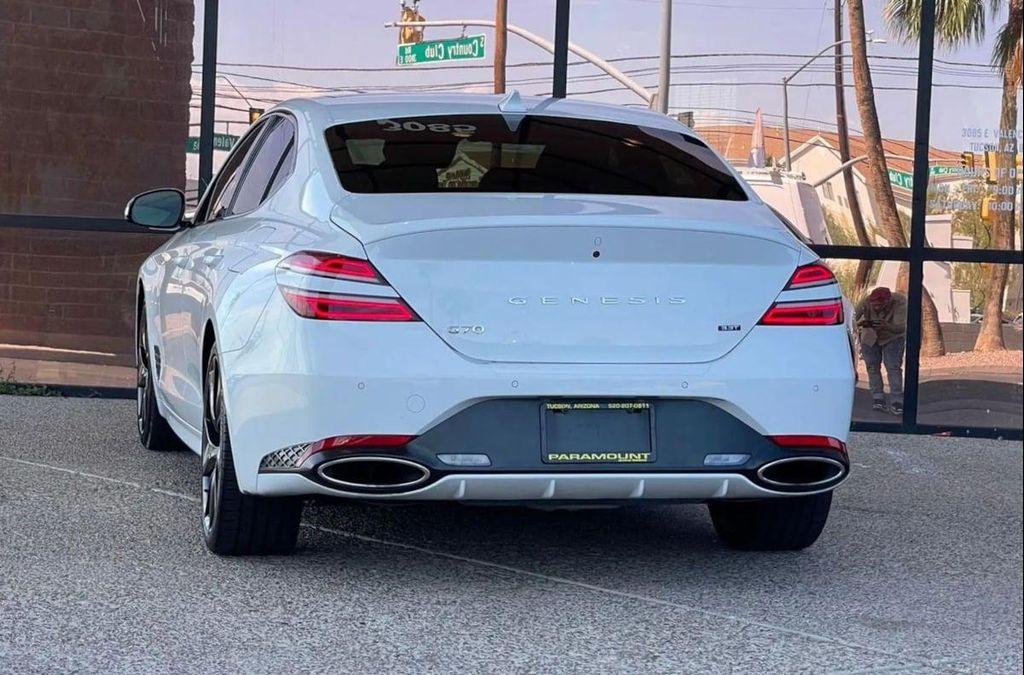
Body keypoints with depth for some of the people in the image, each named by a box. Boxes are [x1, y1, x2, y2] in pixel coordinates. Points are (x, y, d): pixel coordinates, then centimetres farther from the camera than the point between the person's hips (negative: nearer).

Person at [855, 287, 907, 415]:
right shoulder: (866, 302, -30)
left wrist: (886, 326, -60)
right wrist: (860, 324, -58)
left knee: (893, 368, -12)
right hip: (870, 337, 2)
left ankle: (896, 402, -13)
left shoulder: (899, 302, -34)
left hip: (893, 338, -2)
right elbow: (853, 318, -35)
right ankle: (878, 399, 9)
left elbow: (901, 328, -40)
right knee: (872, 366, -1)